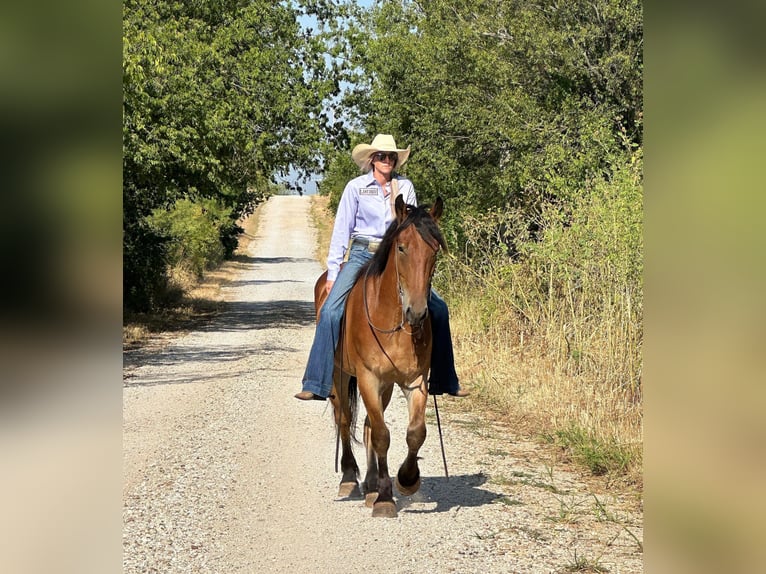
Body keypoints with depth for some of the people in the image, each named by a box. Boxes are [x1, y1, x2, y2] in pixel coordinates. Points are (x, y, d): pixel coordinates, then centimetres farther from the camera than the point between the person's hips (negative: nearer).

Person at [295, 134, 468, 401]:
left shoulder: (405, 186, 6)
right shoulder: (356, 187, 0)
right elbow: (342, 230, 1)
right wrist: (332, 271, -3)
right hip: (363, 256, -2)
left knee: (438, 309, -4)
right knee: (331, 311, -21)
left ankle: (444, 382, 9)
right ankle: (316, 386, -15)